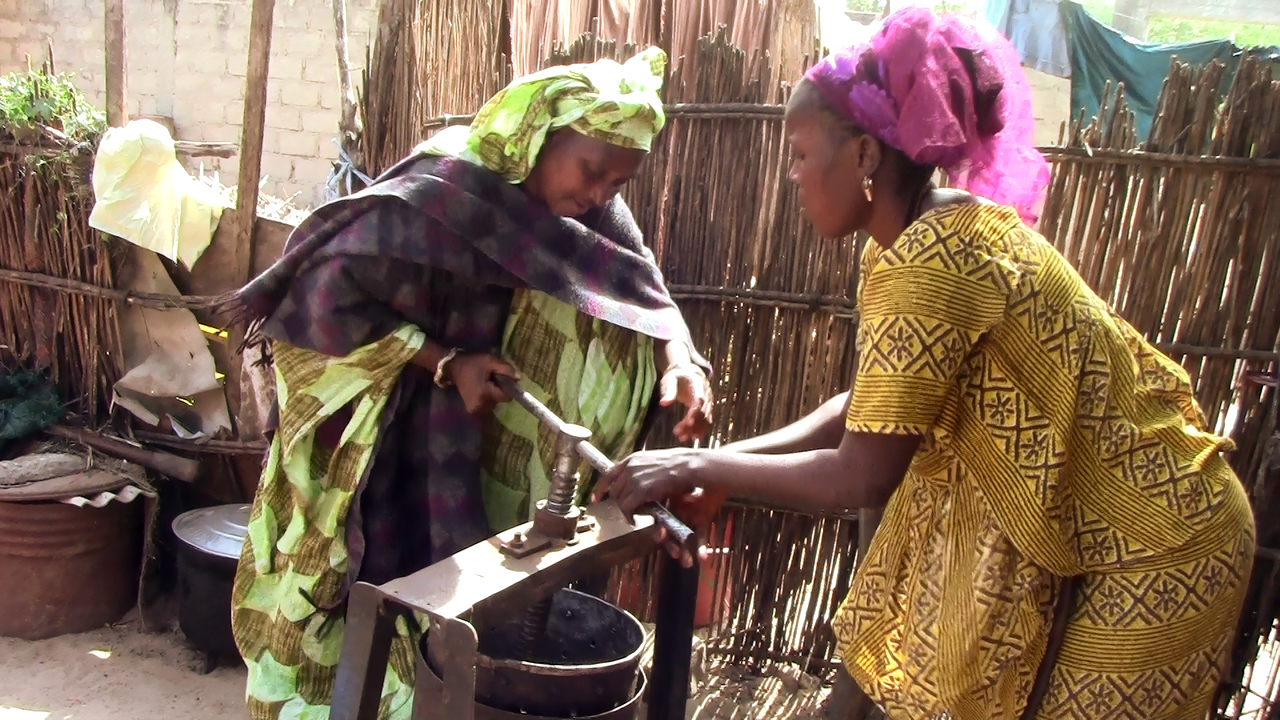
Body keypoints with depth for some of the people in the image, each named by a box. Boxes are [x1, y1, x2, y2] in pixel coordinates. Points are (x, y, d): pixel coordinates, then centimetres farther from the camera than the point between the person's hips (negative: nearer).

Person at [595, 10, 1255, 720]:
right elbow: (869, 408, 4)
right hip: (1080, 526, 8)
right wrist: (724, 461, -3)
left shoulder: (935, 261, -28)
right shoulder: (913, 240, -1)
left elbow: (862, 477, -27)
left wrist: (704, 466, -17)